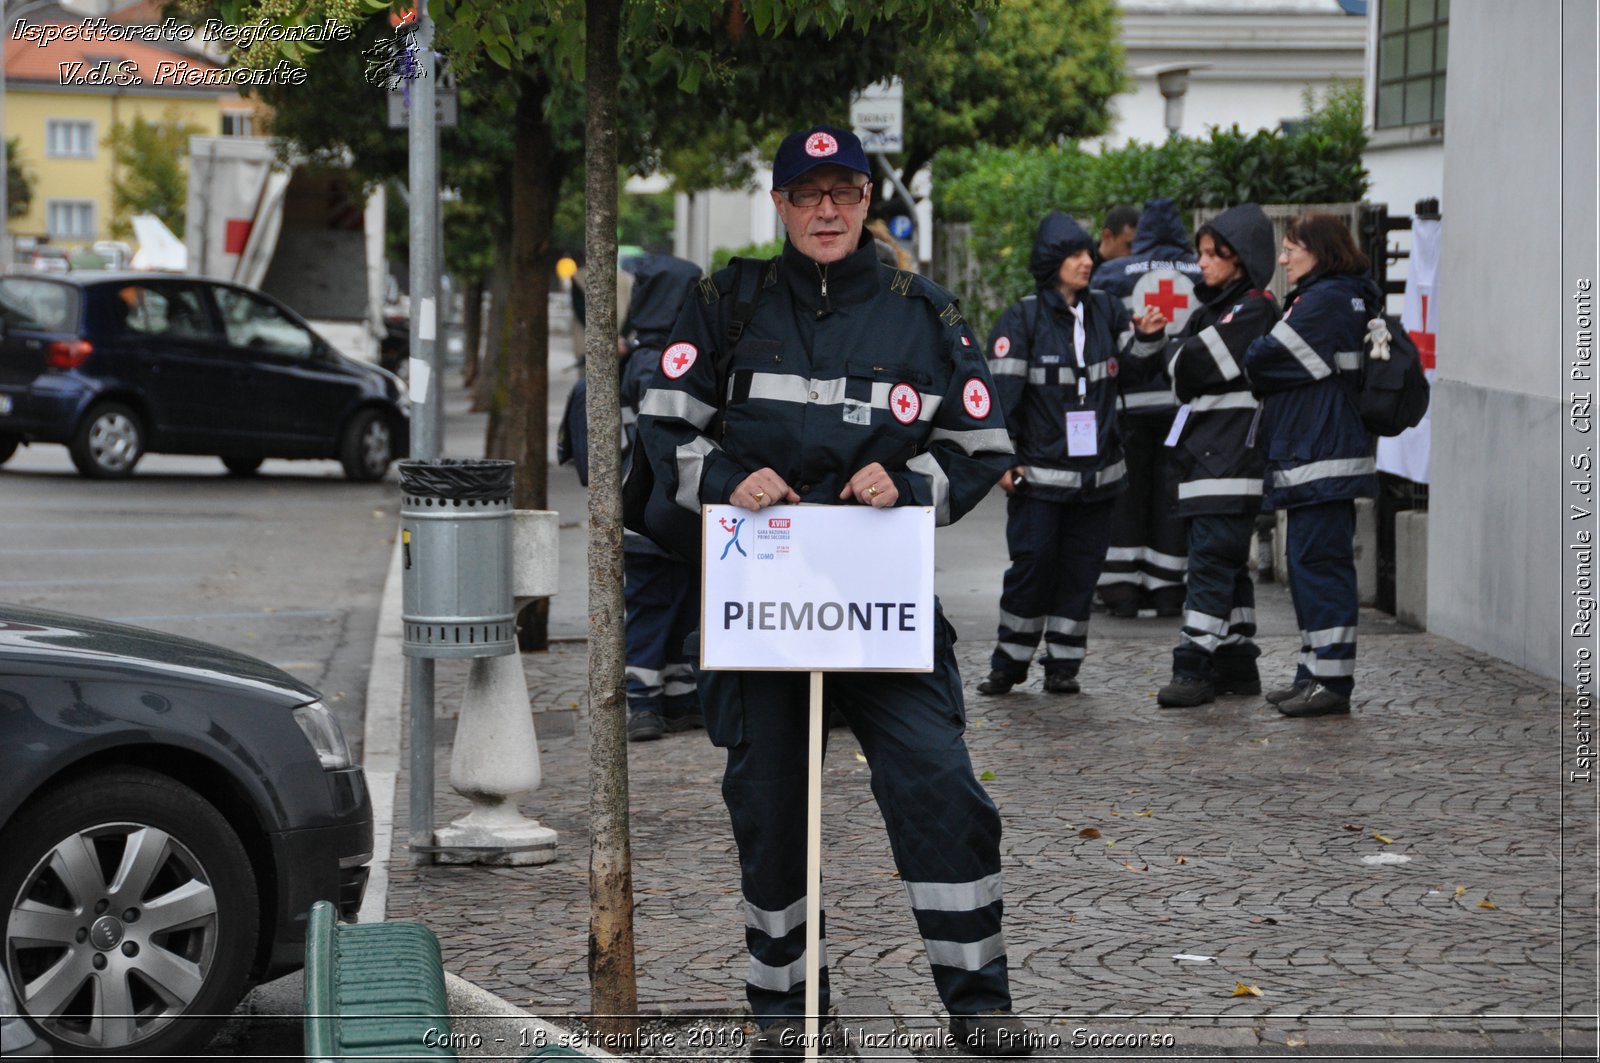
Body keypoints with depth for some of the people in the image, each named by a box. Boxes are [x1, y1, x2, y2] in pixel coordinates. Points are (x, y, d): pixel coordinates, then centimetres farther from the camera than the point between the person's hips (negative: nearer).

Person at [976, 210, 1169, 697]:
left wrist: (1148, 340, -4)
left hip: (1097, 469, 4)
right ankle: (1009, 664, 7)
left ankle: (1063, 665, 15)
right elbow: (1002, 392, -8)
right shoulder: (1022, 319, -6)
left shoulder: (1106, 311, 8)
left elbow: (1130, 374, 14)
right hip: (1040, 470, -4)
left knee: (1081, 570, 7)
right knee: (1031, 566, -5)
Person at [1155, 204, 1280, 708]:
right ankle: (1237, 665, 17)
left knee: (1212, 558, -13)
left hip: (1231, 457, -10)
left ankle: (1194, 667, -17)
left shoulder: (1254, 308, -10)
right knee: (1228, 563, 12)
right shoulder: (1213, 307, 20)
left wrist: (1184, 365, 4)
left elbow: (1194, 366, -15)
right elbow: (1181, 372, 17)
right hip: (1205, 454, 10)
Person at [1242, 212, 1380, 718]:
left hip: (1321, 460, -11)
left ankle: (1332, 680, -7)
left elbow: (1265, 360, -15)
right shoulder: (1350, 298, 18)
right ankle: (1316, 673, 20)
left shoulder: (1324, 300, -15)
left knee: (1319, 562, -9)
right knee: (1309, 560, 14)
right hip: (1314, 454, 11)